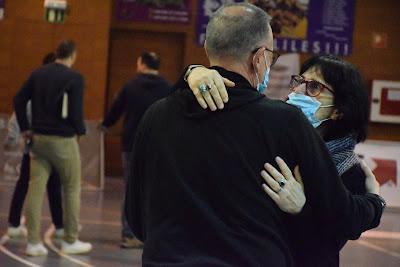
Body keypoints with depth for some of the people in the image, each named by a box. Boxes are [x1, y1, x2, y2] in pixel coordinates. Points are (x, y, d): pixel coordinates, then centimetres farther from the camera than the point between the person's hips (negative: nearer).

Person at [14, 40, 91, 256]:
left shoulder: (38, 74, 7)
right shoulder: (74, 78, -10)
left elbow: (19, 100, 4)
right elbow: (75, 111, -16)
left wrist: (25, 128, 10)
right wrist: (80, 130, 3)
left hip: (39, 139, 5)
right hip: (63, 140, -5)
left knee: (35, 189, 3)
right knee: (72, 189, 9)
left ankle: (34, 242, 1)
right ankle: (70, 241, 13)